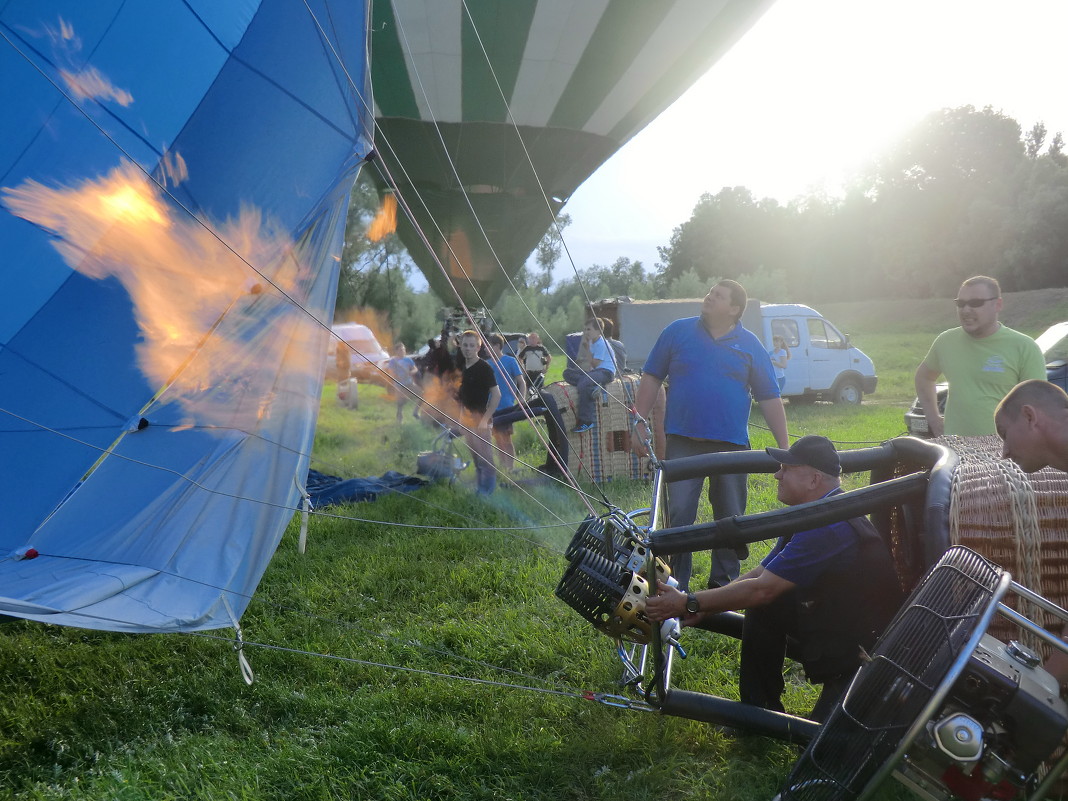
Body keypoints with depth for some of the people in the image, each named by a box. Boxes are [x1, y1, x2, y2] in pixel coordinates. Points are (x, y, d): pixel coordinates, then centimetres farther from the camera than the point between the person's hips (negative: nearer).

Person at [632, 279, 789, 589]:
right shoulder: (678, 331, 3)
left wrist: (784, 447, 2)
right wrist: (640, 422, -1)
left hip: (731, 445, 1)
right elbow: (651, 378, 6)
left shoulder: (750, 345, 4)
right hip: (682, 443, -1)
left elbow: (770, 399, 6)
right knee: (678, 515, -1)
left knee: (731, 518, 10)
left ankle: (724, 582, 25)